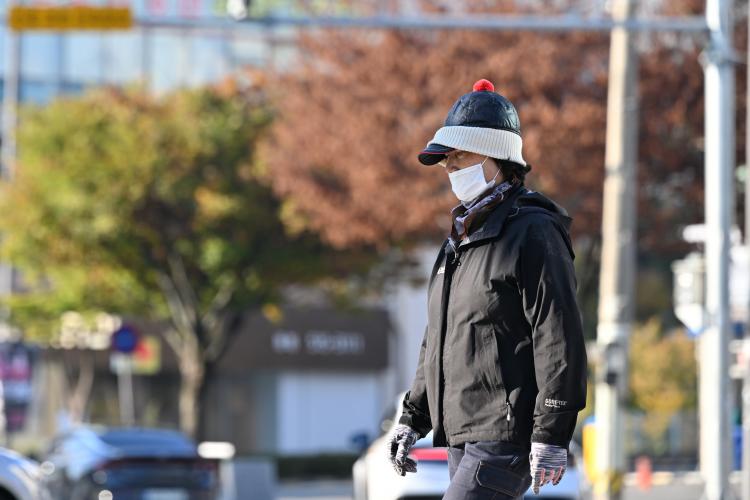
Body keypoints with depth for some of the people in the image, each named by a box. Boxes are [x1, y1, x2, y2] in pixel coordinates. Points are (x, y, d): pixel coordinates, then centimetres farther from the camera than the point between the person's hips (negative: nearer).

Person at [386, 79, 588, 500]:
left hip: (506, 435, -9)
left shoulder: (535, 233, -10)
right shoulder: (462, 237, 19)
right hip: (463, 436, 9)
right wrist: (413, 418, 22)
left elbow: (560, 340, -16)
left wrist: (551, 433, -20)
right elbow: (439, 337, 26)